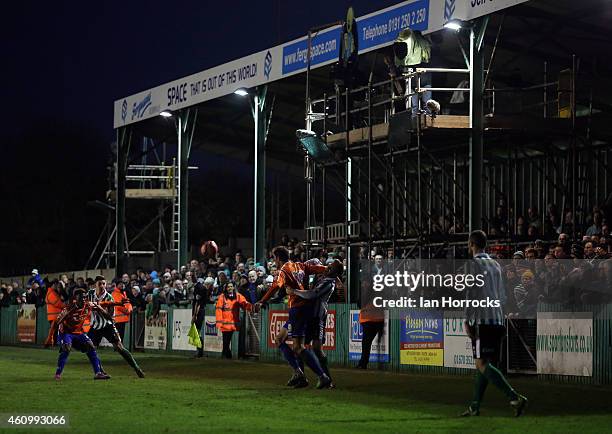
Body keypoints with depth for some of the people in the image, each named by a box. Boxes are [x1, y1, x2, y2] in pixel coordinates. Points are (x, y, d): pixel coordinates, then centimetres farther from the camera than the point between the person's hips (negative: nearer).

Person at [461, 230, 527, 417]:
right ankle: (475, 407, 14)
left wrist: (467, 321, -9)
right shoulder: (495, 265, 16)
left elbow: (470, 294, -11)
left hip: (481, 321, -8)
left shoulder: (473, 264, -6)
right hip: (497, 321, 8)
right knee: (482, 363, 12)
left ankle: (515, 398, -22)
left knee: (482, 363, -10)